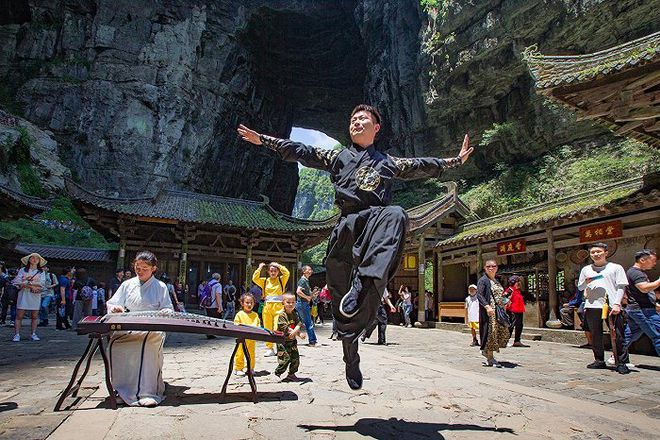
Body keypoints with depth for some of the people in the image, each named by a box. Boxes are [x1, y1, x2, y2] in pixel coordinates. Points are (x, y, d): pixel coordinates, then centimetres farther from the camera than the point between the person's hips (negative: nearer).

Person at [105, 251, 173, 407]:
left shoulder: (160, 287, 13)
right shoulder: (127, 284, 19)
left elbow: (168, 309, 12)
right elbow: (111, 304, 18)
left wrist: (165, 313, -13)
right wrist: (115, 308, -6)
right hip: (128, 327, 3)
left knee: (147, 343, -39)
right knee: (115, 344, -33)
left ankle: (147, 391, -39)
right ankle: (123, 390, -21)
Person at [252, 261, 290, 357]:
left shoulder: (281, 280, 7)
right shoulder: (265, 281, 12)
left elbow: (287, 273, -11)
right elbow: (255, 278, -1)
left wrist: (278, 265, -3)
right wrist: (260, 268, 2)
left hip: (278, 307, -3)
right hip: (267, 307, 3)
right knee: (267, 329, 4)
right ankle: (269, 348, 13)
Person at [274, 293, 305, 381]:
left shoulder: (295, 314, 8)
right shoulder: (281, 314, -14)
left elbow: (298, 324, -3)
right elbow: (285, 328, -20)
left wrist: (295, 331, -26)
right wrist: (299, 334, -22)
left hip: (292, 340, 7)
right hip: (282, 340, -7)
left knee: (295, 358, 8)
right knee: (285, 359, -10)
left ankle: (291, 374, 24)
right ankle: (277, 374, 7)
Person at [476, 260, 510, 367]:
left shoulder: (496, 281, 18)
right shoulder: (483, 280, -7)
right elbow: (479, 295, -17)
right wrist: (487, 306, -28)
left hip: (499, 311, 8)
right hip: (489, 311, -8)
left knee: (504, 332, 5)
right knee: (491, 333, -7)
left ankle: (486, 351, 20)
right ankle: (490, 358, 5)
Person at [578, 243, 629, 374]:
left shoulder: (616, 267, 8)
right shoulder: (586, 269, 16)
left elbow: (620, 287, 2)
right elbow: (580, 287, 20)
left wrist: (617, 304, -10)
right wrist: (586, 282, -3)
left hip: (612, 306, -3)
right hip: (592, 306, 3)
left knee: (617, 336, -3)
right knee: (596, 336, 8)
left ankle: (621, 363, 6)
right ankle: (599, 360, 19)